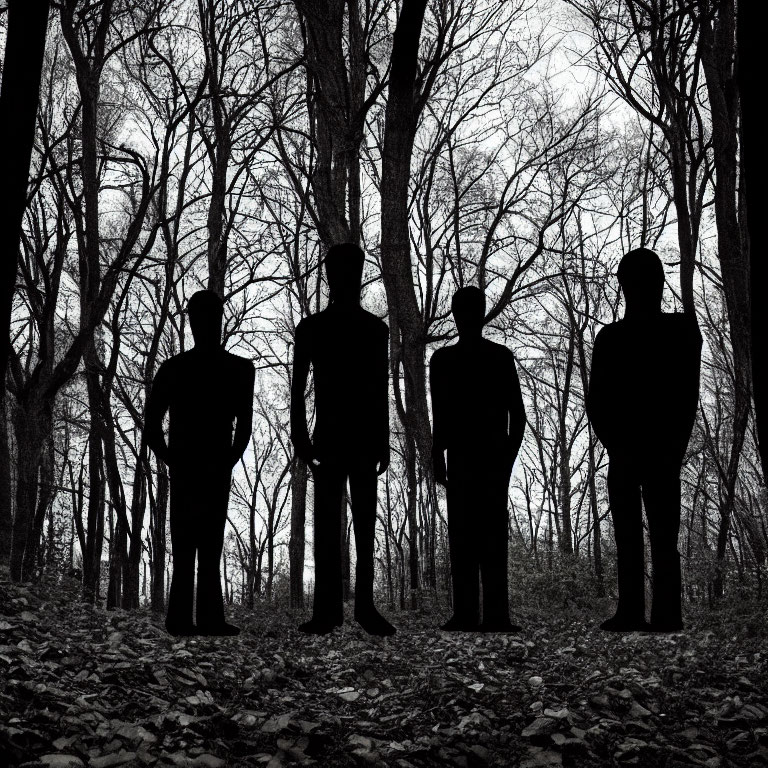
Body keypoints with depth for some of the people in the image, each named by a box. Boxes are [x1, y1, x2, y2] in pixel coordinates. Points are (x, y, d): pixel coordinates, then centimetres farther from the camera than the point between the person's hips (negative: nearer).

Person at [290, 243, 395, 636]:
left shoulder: (375, 328, 9)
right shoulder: (310, 328, 5)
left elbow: (381, 390, 10)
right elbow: (298, 386, 1)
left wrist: (383, 441, 7)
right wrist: (299, 434, -9)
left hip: (367, 437, 1)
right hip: (327, 437, -1)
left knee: (365, 522, 2)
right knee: (327, 521, -3)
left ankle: (364, 604, 6)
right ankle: (327, 608, -3)